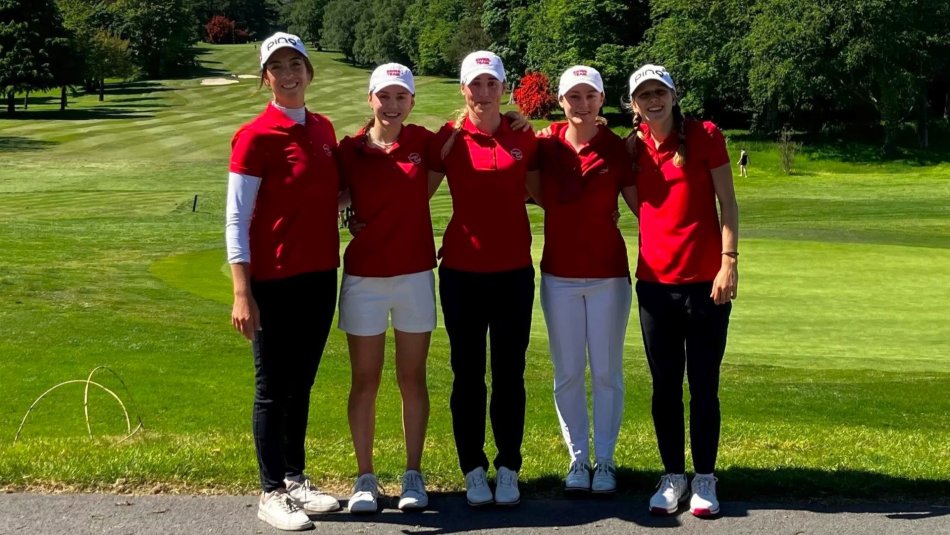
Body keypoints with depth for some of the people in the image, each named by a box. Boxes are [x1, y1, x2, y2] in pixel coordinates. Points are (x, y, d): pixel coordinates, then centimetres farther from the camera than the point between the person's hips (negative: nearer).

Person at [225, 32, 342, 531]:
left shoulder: (323, 129, 8)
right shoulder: (255, 137, -11)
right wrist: (242, 293, -17)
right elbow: (237, 219, -12)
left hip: (321, 275, 6)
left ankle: (296, 477, 26)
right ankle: (271, 492, 12)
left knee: (302, 383, 15)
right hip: (275, 280, -6)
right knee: (274, 388, 3)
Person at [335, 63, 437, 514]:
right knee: (365, 381, 5)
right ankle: (365, 478, 14)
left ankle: (413, 475, 17)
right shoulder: (349, 150, -1)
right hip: (364, 277, -1)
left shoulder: (423, 142, 1)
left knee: (412, 378, 8)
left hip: (415, 274, 1)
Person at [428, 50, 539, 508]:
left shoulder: (523, 138, 3)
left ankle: (509, 469, 17)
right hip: (462, 272, -1)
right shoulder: (448, 138, -1)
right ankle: (473, 470, 16)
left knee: (509, 374, 7)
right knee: (467, 374, 6)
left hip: (514, 272, 1)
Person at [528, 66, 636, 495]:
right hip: (559, 274, 2)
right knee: (567, 373, 7)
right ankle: (578, 459, 19)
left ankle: (605, 460, 17)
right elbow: (538, 195, 10)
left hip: (608, 273, -2)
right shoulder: (546, 143, 2)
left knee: (606, 371, 6)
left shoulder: (616, 148, -3)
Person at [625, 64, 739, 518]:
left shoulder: (705, 136, -2)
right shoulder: (634, 147, 8)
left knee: (703, 385, 3)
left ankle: (704, 479, 14)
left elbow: (727, 203, -4)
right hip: (655, 281, 3)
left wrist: (729, 262, -13)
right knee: (664, 386, 8)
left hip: (705, 280, -3)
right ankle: (673, 476, 19)